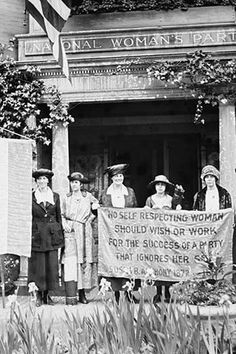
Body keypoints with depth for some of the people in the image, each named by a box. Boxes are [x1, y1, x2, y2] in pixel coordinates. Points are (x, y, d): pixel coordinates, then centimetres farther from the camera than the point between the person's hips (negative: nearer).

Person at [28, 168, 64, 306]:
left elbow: (59, 216, 12)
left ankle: (47, 293, 12)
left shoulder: (55, 196, 10)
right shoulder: (31, 197, 4)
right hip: (37, 234, -2)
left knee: (52, 265, 1)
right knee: (38, 265, -1)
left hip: (52, 234, 2)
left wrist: (61, 234, 7)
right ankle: (39, 295, 8)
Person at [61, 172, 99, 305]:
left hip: (85, 232, 1)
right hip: (70, 231, -1)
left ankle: (82, 293, 10)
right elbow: (62, 215, 14)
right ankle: (70, 296, -15)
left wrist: (91, 217, 5)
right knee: (70, 261, -12)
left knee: (85, 261, 0)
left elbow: (98, 207, 19)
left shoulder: (88, 196, 8)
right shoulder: (67, 198, 11)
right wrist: (65, 224, -3)